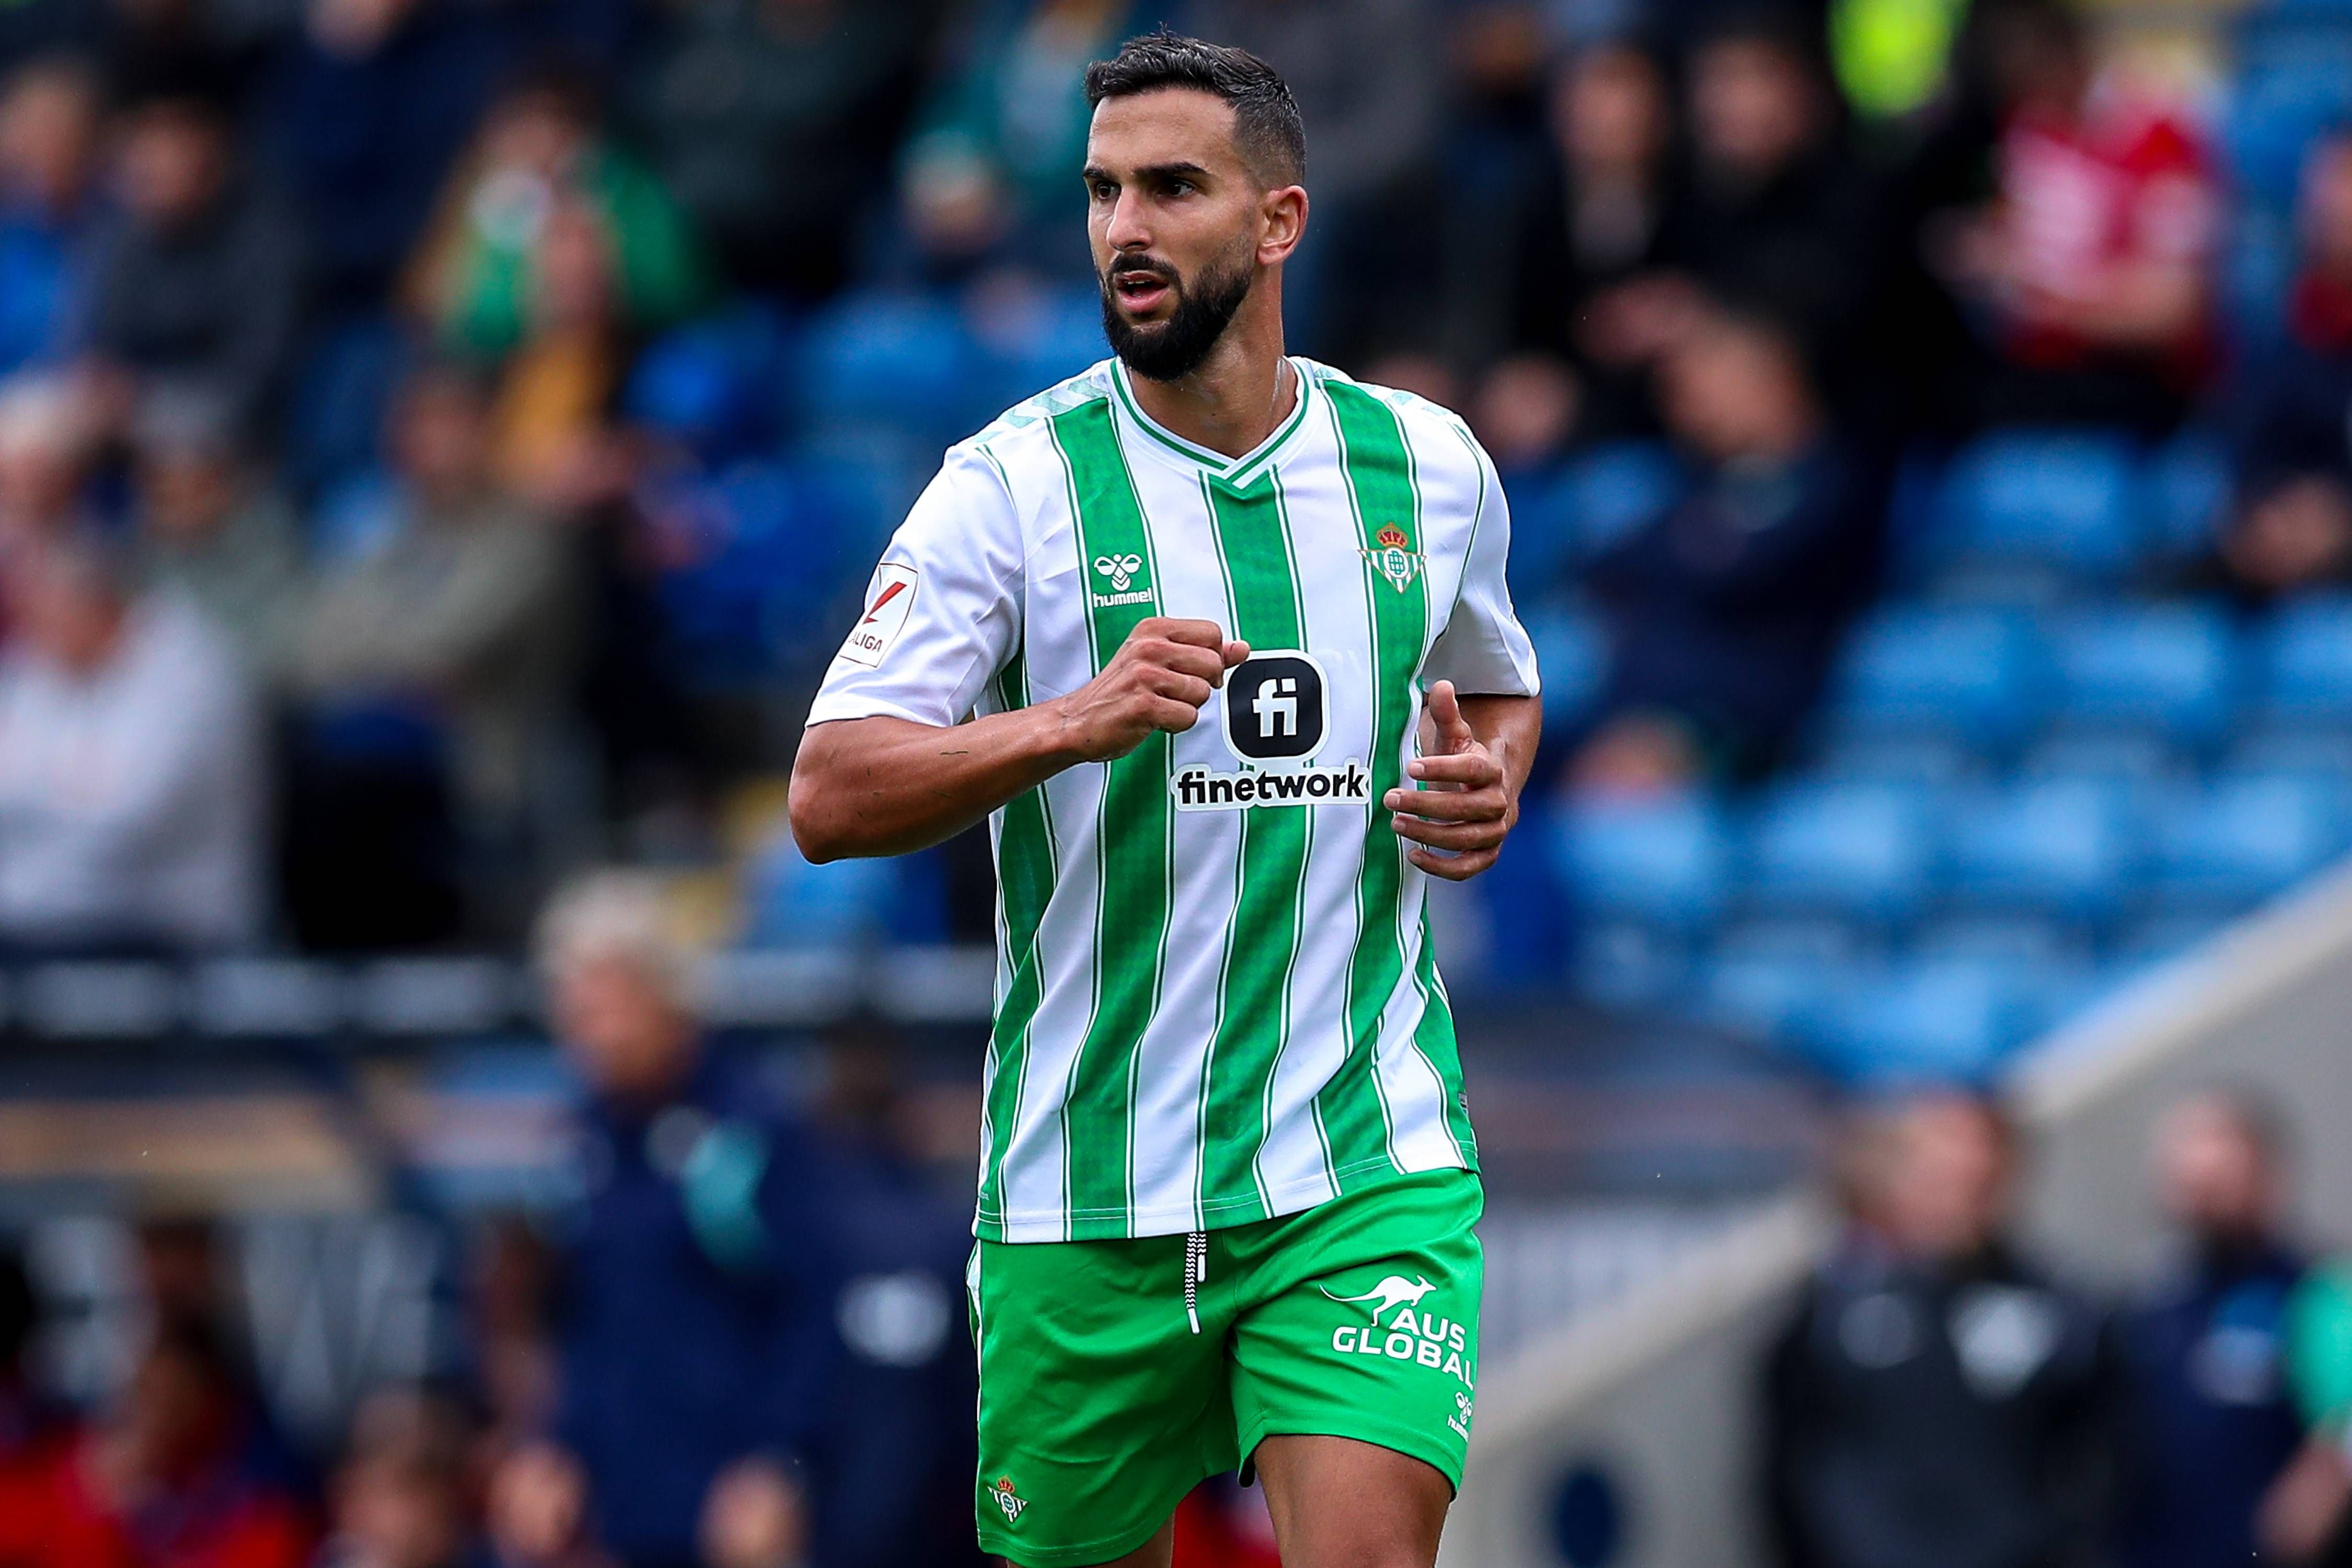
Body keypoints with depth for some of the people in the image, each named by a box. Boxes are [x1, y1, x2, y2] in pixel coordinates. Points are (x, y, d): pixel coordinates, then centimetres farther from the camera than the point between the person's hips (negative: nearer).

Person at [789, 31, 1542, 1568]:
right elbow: (830, 798, -12)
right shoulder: (1014, 485, -4)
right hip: (1088, 1191, -1)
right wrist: (1076, 721, -27)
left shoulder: (1428, 463, 6)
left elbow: (1501, 688, 26)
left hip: (1370, 1165, 1)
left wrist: (1488, 785, 3)